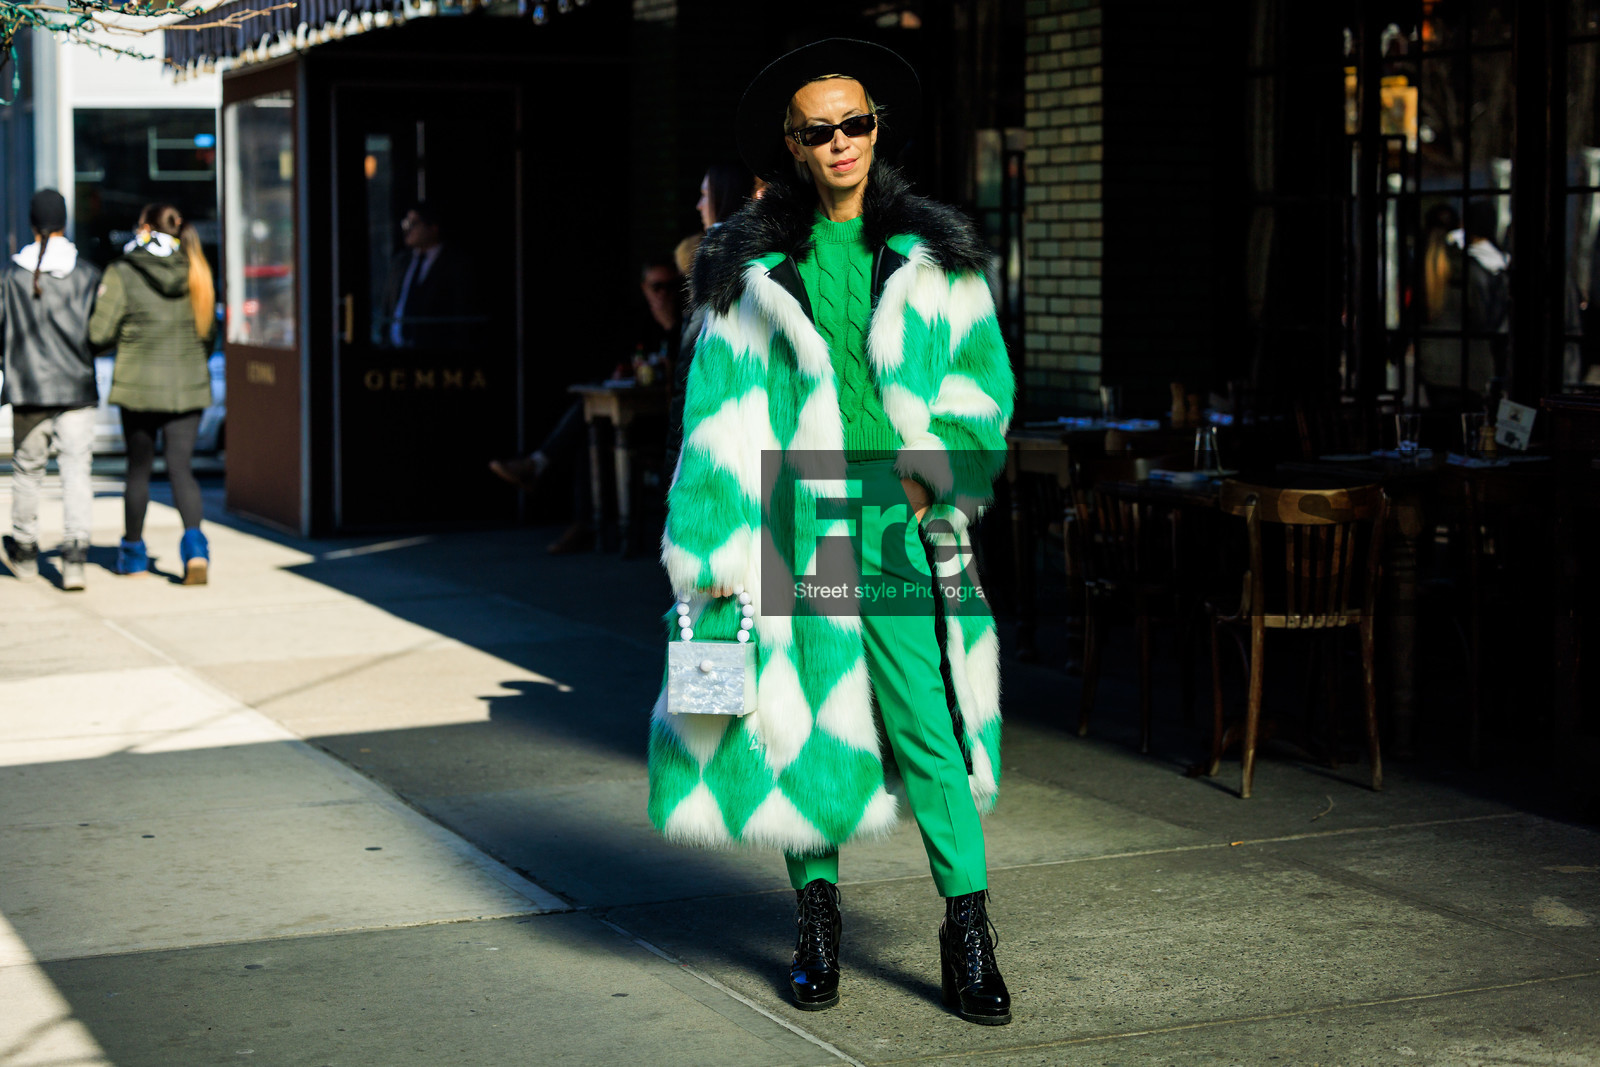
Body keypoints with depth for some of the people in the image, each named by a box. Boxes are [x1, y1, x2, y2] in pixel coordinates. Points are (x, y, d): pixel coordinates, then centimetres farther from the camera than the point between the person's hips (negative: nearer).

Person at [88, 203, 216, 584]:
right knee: (180, 467, 3)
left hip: (139, 385, -2)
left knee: (139, 468, 12)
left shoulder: (122, 274, -8)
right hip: (188, 387, 2)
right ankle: (194, 541, -20)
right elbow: (208, 329, 10)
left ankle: (133, 552, 25)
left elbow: (99, 334, -10)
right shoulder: (196, 273, 3)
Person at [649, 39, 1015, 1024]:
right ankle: (817, 920, 21)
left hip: (899, 533, 0)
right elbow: (720, 424, 5)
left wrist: (935, 475, -7)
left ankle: (969, 934, 0)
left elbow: (984, 387, 11)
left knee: (930, 724, -7)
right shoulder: (749, 270, 7)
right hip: (790, 532, 0)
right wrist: (715, 562, -1)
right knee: (801, 721, 5)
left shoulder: (935, 261, 10)